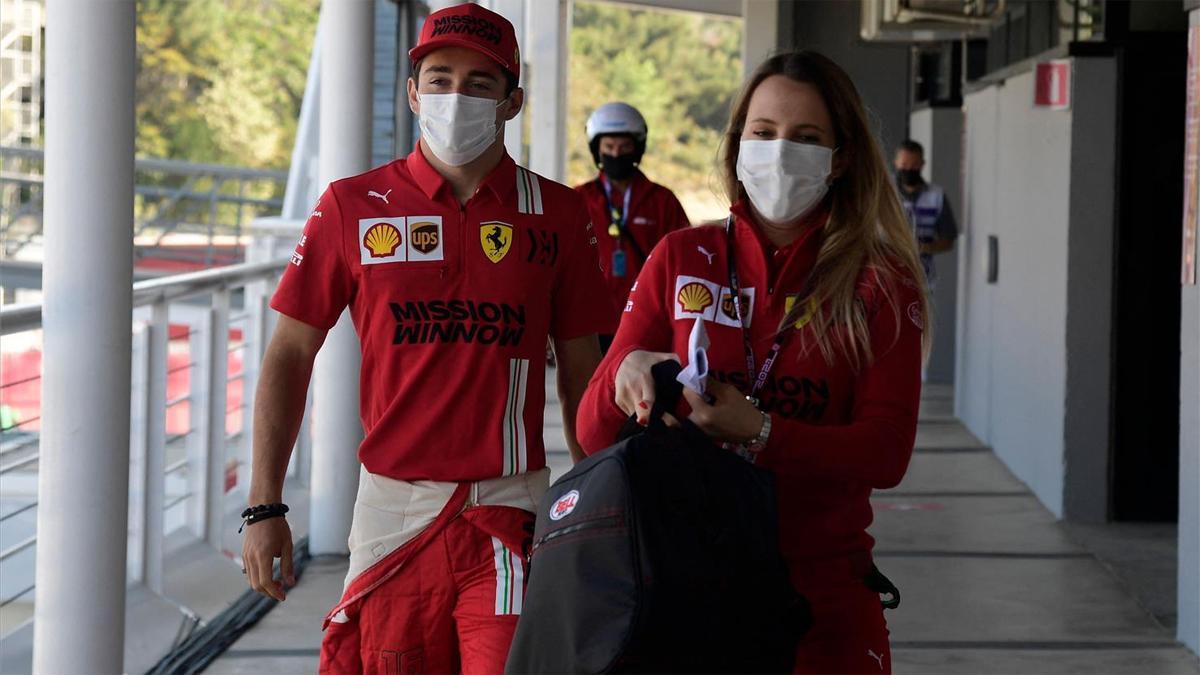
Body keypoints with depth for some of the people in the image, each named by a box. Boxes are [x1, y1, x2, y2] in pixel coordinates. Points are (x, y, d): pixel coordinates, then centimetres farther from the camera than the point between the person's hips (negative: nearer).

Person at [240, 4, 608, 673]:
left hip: (509, 510, 0)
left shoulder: (556, 215, 5)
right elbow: (291, 355, 7)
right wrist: (265, 506, 1)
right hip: (392, 507, 0)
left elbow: (581, 373, 11)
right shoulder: (354, 207, 3)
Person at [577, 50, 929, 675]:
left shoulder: (879, 284, 0)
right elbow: (593, 431, 0)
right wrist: (627, 373, -23)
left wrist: (757, 433, -24)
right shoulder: (681, 260, 4)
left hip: (820, 594, -1)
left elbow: (886, 452, -9)